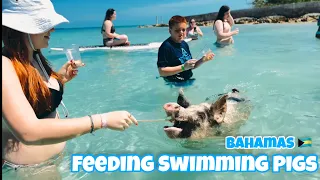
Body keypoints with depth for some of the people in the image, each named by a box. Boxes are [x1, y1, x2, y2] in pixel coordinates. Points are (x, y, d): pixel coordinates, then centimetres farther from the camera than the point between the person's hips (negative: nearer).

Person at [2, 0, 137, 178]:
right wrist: (102, 120, -39)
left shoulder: (35, 59, 1)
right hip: (29, 167, -7)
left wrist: (61, 80, -4)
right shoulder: (5, 65, -26)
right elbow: (29, 132, -38)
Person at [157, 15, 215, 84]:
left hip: (188, 81, 7)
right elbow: (162, 72, -23)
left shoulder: (184, 44, 7)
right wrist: (183, 67, -25)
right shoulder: (166, 47, -17)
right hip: (174, 85, -7)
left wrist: (202, 60, -3)